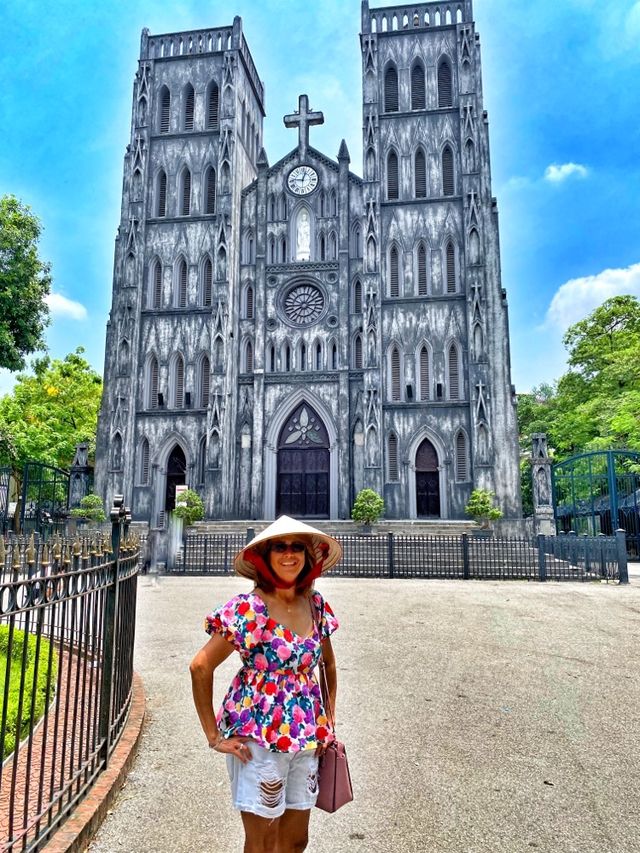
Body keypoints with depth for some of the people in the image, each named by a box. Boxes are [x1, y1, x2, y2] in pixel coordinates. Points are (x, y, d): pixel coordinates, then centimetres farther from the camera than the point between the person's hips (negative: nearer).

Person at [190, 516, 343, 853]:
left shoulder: (315, 604, 0)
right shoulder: (248, 608, -17)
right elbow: (200, 666, -17)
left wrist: (328, 720, 9)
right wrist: (214, 736, -13)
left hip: (306, 739, 6)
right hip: (258, 738, -5)